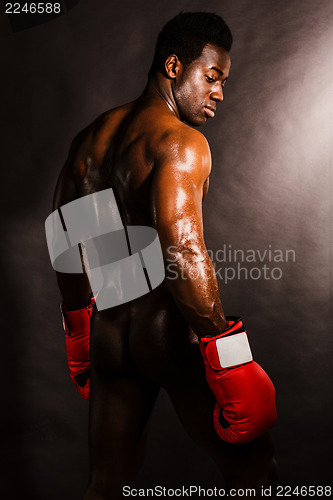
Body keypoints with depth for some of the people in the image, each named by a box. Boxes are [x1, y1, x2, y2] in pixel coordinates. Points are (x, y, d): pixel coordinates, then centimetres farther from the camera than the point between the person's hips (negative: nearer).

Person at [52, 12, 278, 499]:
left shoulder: (89, 138, 12)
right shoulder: (181, 141, -12)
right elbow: (184, 252, -25)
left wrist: (79, 325, 24)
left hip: (109, 332, 8)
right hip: (172, 332, -7)